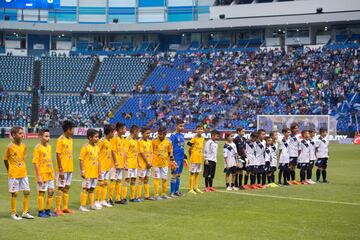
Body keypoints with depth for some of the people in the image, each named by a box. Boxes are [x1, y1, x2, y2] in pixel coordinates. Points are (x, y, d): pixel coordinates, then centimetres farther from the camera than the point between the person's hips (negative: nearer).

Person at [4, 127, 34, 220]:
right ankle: (13, 213, 14)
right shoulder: (9, 147, -12)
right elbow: (5, 160, -2)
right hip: (13, 175, -5)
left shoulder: (24, 146, 4)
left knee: (27, 192, 5)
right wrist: (10, 171, 4)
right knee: (14, 193, 1)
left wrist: (23, 169, 11)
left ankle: (25, 212, 17)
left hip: (23, 174, 5)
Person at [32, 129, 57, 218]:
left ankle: (48, 210, 21)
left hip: (50, 174, 7)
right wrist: (38, 176, -18)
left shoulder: (49, 146, 10)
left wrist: (53, 173, 16)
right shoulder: (37, 147, -12)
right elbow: (35, 163, -14)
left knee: (51, 192, 9)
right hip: (42, 174, -7)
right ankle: (41, 212, 10)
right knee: (41, 192, 1)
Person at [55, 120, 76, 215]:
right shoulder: (60, 140, -13)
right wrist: (60, 170, -18)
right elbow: (58, 155, -15)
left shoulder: (70, 139, 11)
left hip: (69, 168, 8)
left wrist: (71, 168, 14)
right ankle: (57, 209, 4)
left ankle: (65, 207, 19)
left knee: (67, 188, 12)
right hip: (62, 169, -8)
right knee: (61, 188, -3)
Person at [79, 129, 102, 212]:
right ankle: (82, 206, 4)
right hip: (87, 172, -6)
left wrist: (99, 171, 14)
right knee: (85, 188, -2)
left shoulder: (97, 147, 10)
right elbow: (81, 160, -11)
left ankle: (92, 205, 23)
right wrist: (82, 171, -15)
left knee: (92, 189, 15)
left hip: (95, 173, 6)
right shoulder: (85, 147, -11)